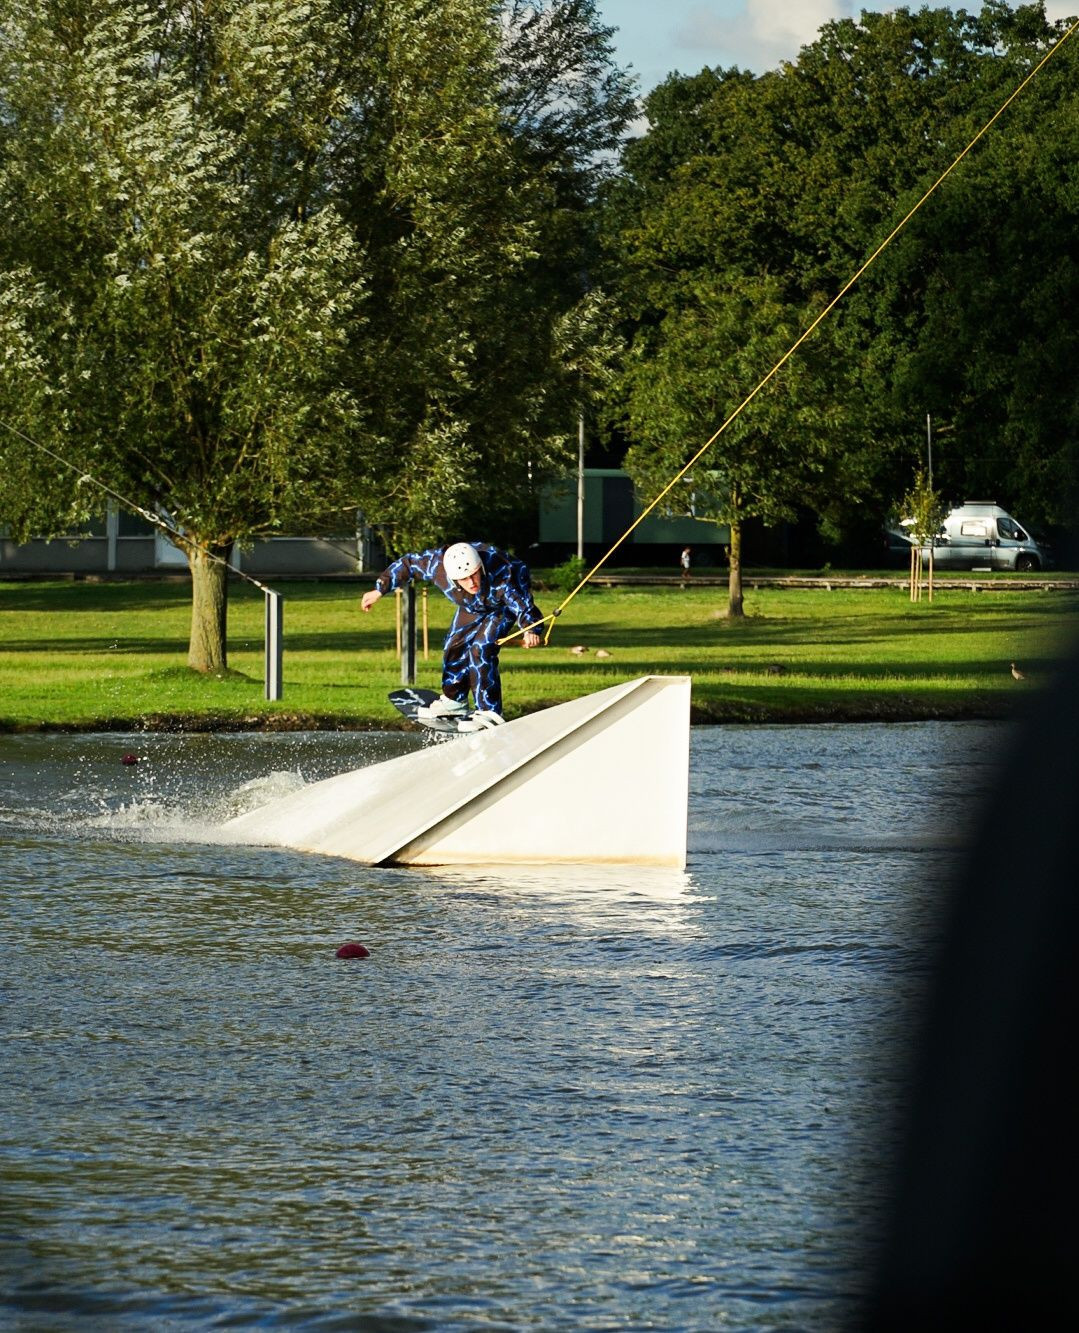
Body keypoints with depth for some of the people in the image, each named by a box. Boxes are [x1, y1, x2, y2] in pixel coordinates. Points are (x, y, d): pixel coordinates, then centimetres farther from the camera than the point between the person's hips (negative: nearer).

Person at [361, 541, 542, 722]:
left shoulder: (500, 574, -45)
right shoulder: (437, 563, -33)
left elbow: (522, 605, -44)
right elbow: (407, 565, -15)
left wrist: (529, 631, -62)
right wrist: (379, 590, -6)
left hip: (502, 606, -5)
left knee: (481, 650, -22)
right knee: (455, 647, 5)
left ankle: (489, 712, -16)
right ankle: (454, 702, 29)